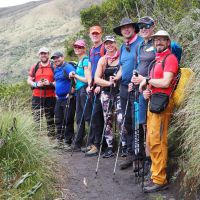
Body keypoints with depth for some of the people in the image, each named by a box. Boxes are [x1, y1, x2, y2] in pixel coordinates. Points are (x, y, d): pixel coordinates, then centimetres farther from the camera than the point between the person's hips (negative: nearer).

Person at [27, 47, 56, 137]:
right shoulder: (35, 67, 9)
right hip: (37, 97, 1)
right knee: (36, 119, -2)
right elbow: (29, 80, 10)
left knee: (50, 119, 6)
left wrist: (50, 83, -15)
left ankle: (51, 136, 12)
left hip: (50, 97, -1)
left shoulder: (54, 66, 3)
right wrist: (36, 84, -9)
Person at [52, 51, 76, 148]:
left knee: (68, 121, -4)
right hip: (59, 99, 9)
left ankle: (67, 141, 2)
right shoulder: (56, 69, 15)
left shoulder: (68, 67, -13)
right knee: (58, 120, 14)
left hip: (68, 98, -9)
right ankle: (59, 140, 24)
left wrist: (71, 92, -30)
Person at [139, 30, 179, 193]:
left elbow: (165, 83, -17)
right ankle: (156, 174, 17)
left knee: (157, 142, -10)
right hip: (153, 101, 9)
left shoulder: (170, 58, -6)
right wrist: (146, 90, 4)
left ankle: (160, 180, -5)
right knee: (151, 141, 10)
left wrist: (147, 81, -6)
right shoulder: (157, 60, 22)